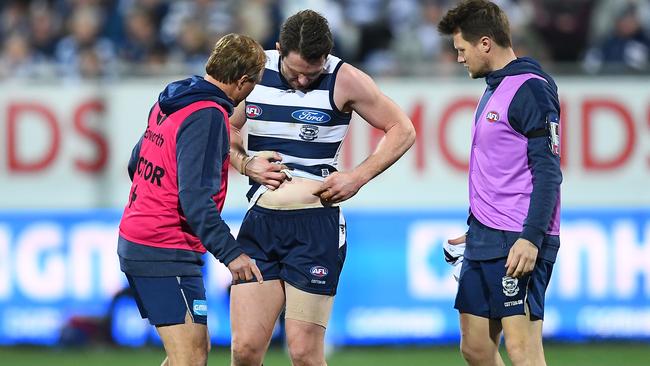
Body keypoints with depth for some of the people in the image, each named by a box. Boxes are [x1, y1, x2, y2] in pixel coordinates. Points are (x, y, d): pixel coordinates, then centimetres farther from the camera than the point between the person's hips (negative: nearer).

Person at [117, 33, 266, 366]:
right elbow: (195, 196, -24)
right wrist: (230, 253, -27)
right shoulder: (208, 116, -17)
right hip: (167, 252, -10)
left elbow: (135, 165, 23)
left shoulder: (167, 105, 11)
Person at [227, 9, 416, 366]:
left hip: (316, 226, -3)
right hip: (260, 220, 3)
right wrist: (245, 163, 0)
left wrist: (357, 177, -6)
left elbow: (402, 130, 5)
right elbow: (227, 127, 20)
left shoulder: (344, 80, -4)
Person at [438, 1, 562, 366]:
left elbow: (548, 172, -17)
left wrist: (530, 238, -24)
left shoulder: (531, 89, -11)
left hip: (518, 243, -10)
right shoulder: (495, 88, 17)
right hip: (484, 240, 10)